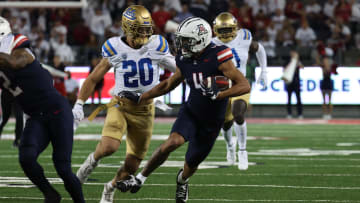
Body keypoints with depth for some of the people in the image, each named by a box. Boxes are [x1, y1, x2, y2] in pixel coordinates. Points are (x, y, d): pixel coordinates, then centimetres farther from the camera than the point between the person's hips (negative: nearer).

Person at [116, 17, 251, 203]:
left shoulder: (218, 58, -23)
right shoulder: (185, 61, -5)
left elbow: (244, 86, -27)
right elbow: (169, 84, 13)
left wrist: (217, 95, -40)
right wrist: (140, 98, 12)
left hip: (211, 121, -3)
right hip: (191, 111, 3)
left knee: (192, 163, 10)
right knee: (173, 141, -26)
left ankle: (182, 180, 48)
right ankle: (140, 178, -12)